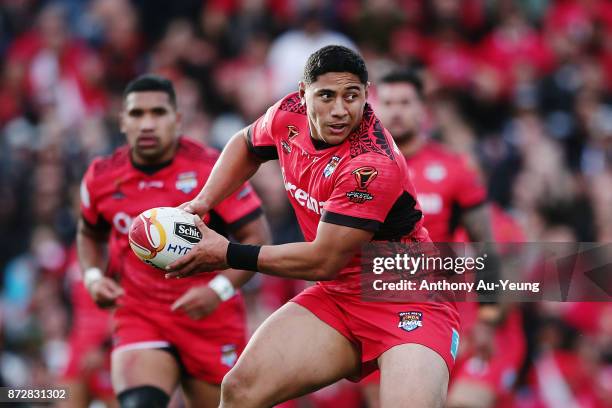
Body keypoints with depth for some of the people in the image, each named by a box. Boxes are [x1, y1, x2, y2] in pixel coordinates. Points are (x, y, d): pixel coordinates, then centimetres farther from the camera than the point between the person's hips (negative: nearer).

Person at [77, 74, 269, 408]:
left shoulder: (214, 170, -11)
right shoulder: (102, 178, -1)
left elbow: (256, 238, -9)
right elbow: (90, 234, 20)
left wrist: (220, 289, -24)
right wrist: (93, 276, 0)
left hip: (210, 317, -1)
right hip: (139, 315, 1)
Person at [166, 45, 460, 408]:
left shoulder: (372, 164, -26)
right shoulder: (289, 115, -4)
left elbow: (325, 261, -21)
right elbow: (246, 144, 22)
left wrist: (229, 255, -12)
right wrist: (203, 202, 7)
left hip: (408, 300, -7)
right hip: (338, 296, 7)